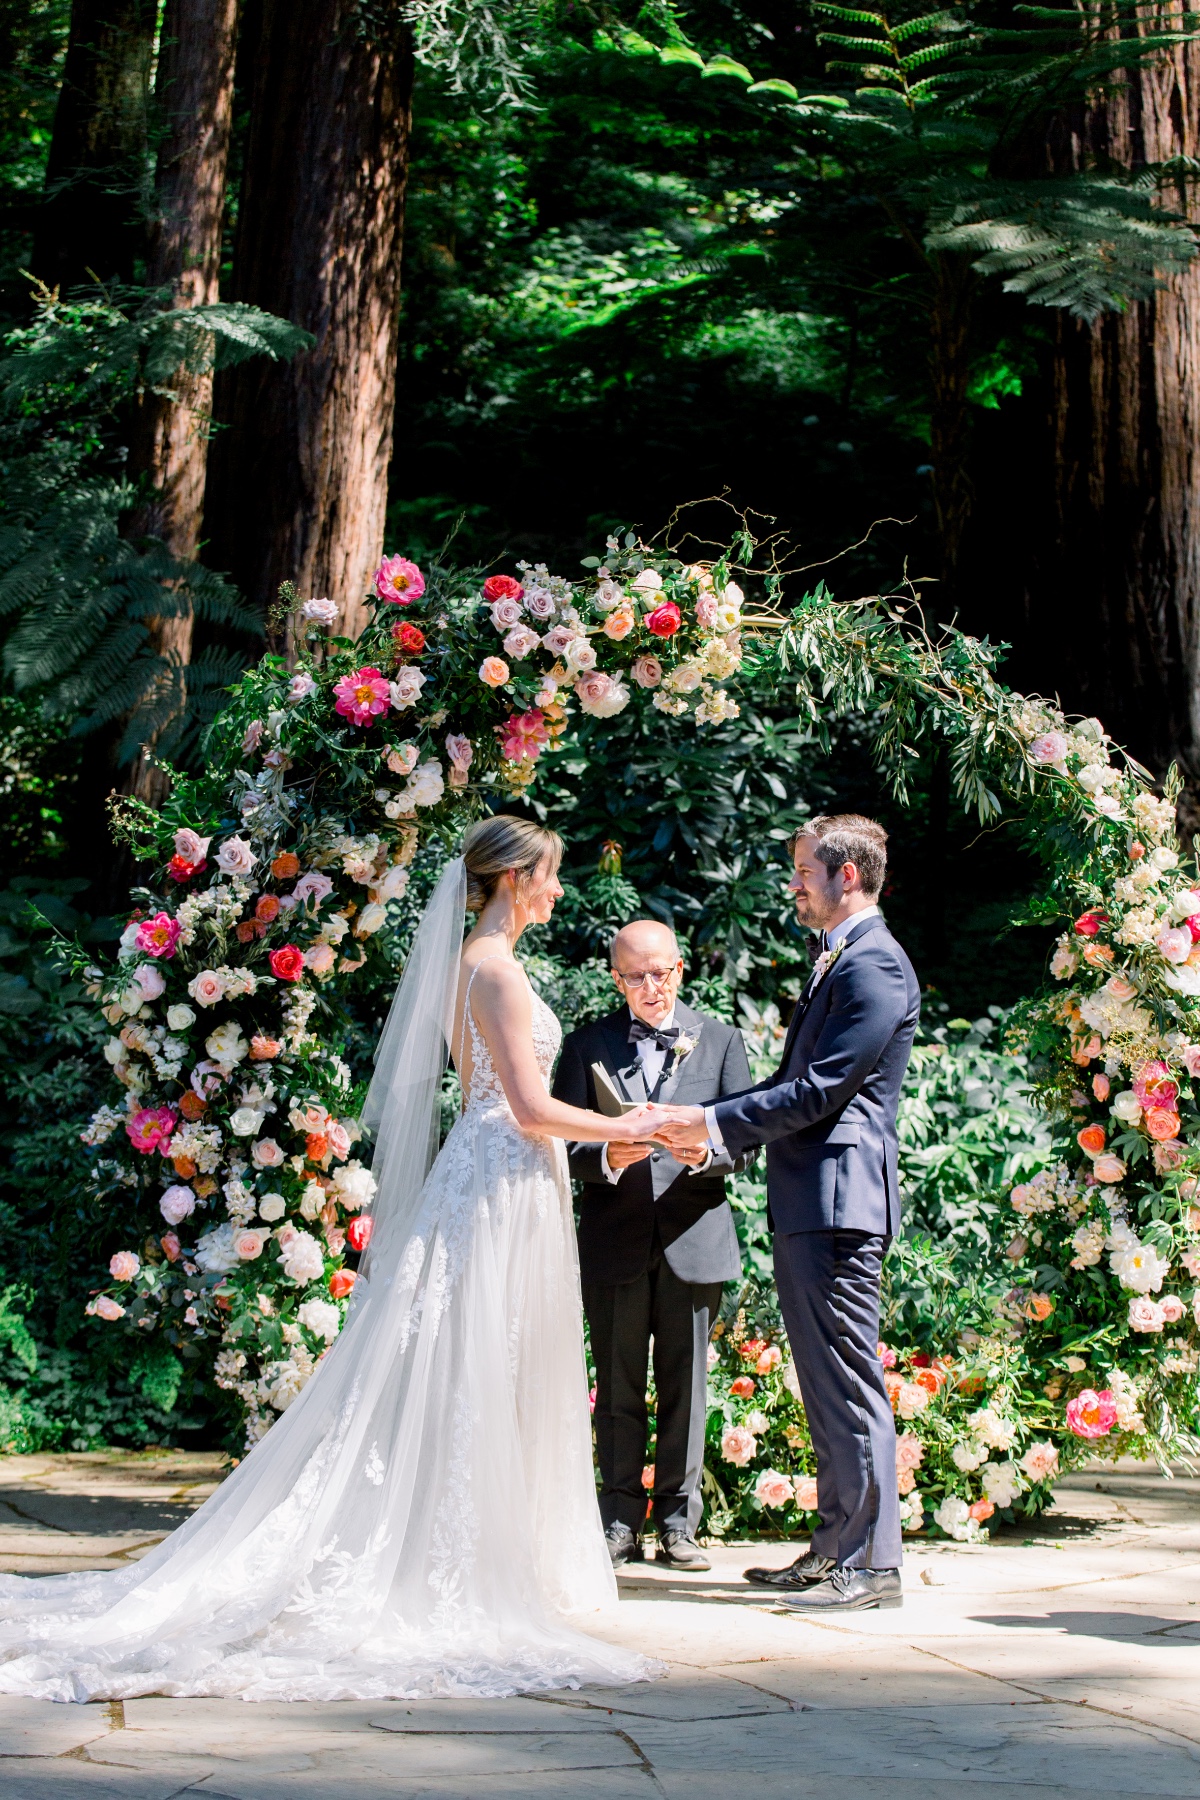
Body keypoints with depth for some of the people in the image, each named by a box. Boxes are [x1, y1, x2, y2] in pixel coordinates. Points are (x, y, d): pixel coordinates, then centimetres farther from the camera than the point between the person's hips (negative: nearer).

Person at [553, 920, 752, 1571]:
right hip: (615, 1242, 0)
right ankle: (620, 1523, 9)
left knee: (685, 1384, 3)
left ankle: (678, 1522, 10)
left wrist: (704, 1150, -15)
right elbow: (564, 1142, 2)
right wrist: (608, 1158, -19)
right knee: (618, 1387, 3)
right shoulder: (587, 1045, 8)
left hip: (693, 1235, 0)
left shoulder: (720, 1040, 11)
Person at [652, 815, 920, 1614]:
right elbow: (796, 1084, 21)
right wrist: (710, 1130, 11)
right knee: (826, 1386, 15)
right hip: (809, 1202, 10)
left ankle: (873, 1563, -1)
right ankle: (837, 1547, 23)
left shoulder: (874, 965, -13)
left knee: (849, 1383, -6)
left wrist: (714, 1121, -12)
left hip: (840, 1198, -10)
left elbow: (819, 1091, -18)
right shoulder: (840, 961, 19)